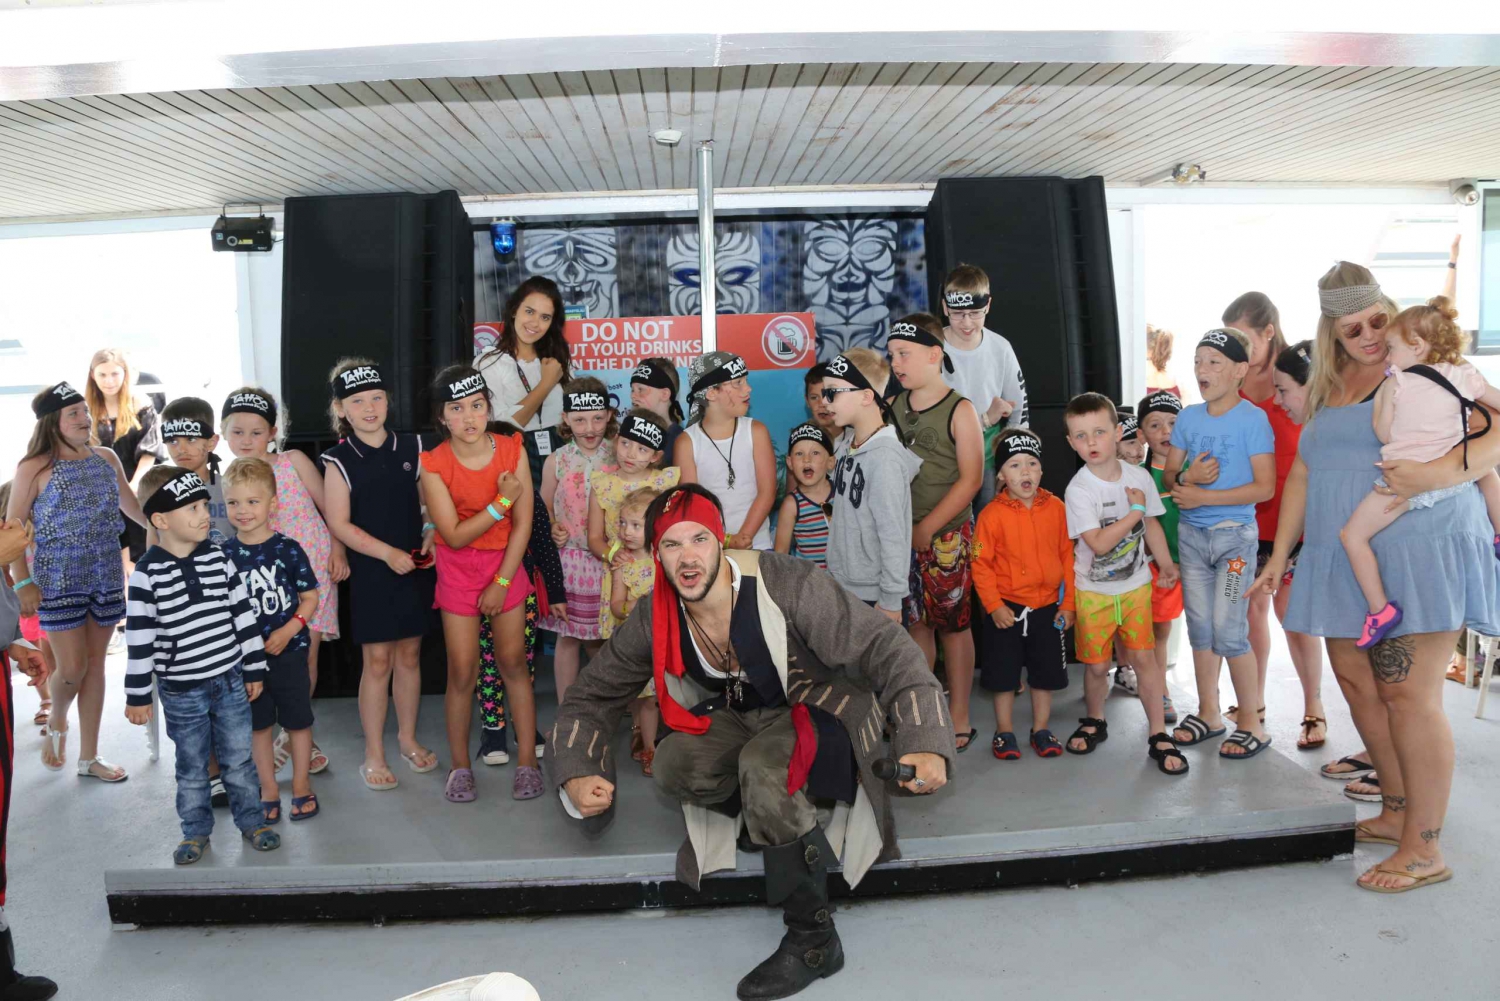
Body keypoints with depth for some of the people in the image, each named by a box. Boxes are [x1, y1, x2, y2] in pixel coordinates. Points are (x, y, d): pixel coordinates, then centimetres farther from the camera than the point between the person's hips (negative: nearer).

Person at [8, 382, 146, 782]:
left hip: (107, 577, 4)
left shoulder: (106, 459, 5)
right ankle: (57, 723, 32)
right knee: (72, 667, -3)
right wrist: (23, 583, -11)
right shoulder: (35, 469, -8)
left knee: (95, 663, 10)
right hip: (59, 580, -4)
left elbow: (132, 506, 18)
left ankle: (89, 757, 21)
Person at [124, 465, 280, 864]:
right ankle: (195, 830, 30)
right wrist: (137, 694, -6)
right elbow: (139, 637, -9)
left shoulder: (217, 558, -3)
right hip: (181, 689, -2)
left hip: (230, 680, 2)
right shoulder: (148, 572, -12)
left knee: (239, 759, 12)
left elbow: (243, 613, 4)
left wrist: (254, 667, 6)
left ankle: (251, 820, 27)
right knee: (192, 766, 13)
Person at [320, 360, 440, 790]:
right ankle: (373, 754, 14)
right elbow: (339, 524, -9)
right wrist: (388, 553, -16)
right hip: (370, 572, -3)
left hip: (414, 567, 3)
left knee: (410, 655, 12)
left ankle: (407, 737, 29)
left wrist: (432, 535, -6)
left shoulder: (412, 448, 3)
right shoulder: (340, 461, -6)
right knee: (377, 661, 2)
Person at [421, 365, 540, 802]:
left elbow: (522, 524, -8)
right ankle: (460, 766, 17)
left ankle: (527, 761, 16)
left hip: (506, 562, 1)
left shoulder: (512, 450, -10)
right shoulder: (434, 464, -14)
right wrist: (502, 500, -20)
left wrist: (501, 582, -10)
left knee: (513, 661, 5)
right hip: (458, 569, -1)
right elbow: (455, 535, -15)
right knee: (462, 672, 0)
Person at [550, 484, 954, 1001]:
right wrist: (575, 776, -18)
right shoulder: (653, 620, -12)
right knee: (673, 763, -23)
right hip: (738, 720, 5)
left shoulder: (788, 586, -27)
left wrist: (924, 742, -39)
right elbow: (590, 696, 0)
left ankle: (813, 939, -18)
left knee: (762, 764, -35)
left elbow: (884, 646, -27)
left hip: (817, 711, -5)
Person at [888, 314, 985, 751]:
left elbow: (970, 478, -12)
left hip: (947, 536, -5)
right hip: (903, 534, 5)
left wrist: (927, 527, -16)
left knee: (952, 624, 4)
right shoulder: (894, 408, 8)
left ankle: (958, 719, 15)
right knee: (915, 621, 12)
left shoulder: (959, 410, -7)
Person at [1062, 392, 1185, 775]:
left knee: (1144, 656, 1)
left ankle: (1158, 734, 13)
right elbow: (1099, 543, -24)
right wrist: (1135, 510, -18)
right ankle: (1094, 722, 32)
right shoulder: (1078, 490, -17)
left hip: (1136, 585, 2)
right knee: (1096, 664, 7)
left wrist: (1166, 565, 17)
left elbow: (1151, 524, 10)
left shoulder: (1139, 476, -4)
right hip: (1092, 591, -2)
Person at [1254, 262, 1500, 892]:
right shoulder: (1328, 389, 17)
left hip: (1417, 555, -7)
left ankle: (1425, 850, 2)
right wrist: (1281, 554, 14)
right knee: (1357, 685, 9)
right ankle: (1398, 812, 25)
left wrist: (1443, 470, -29)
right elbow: (1302, 474, 18)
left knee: (1409, 695, -6)